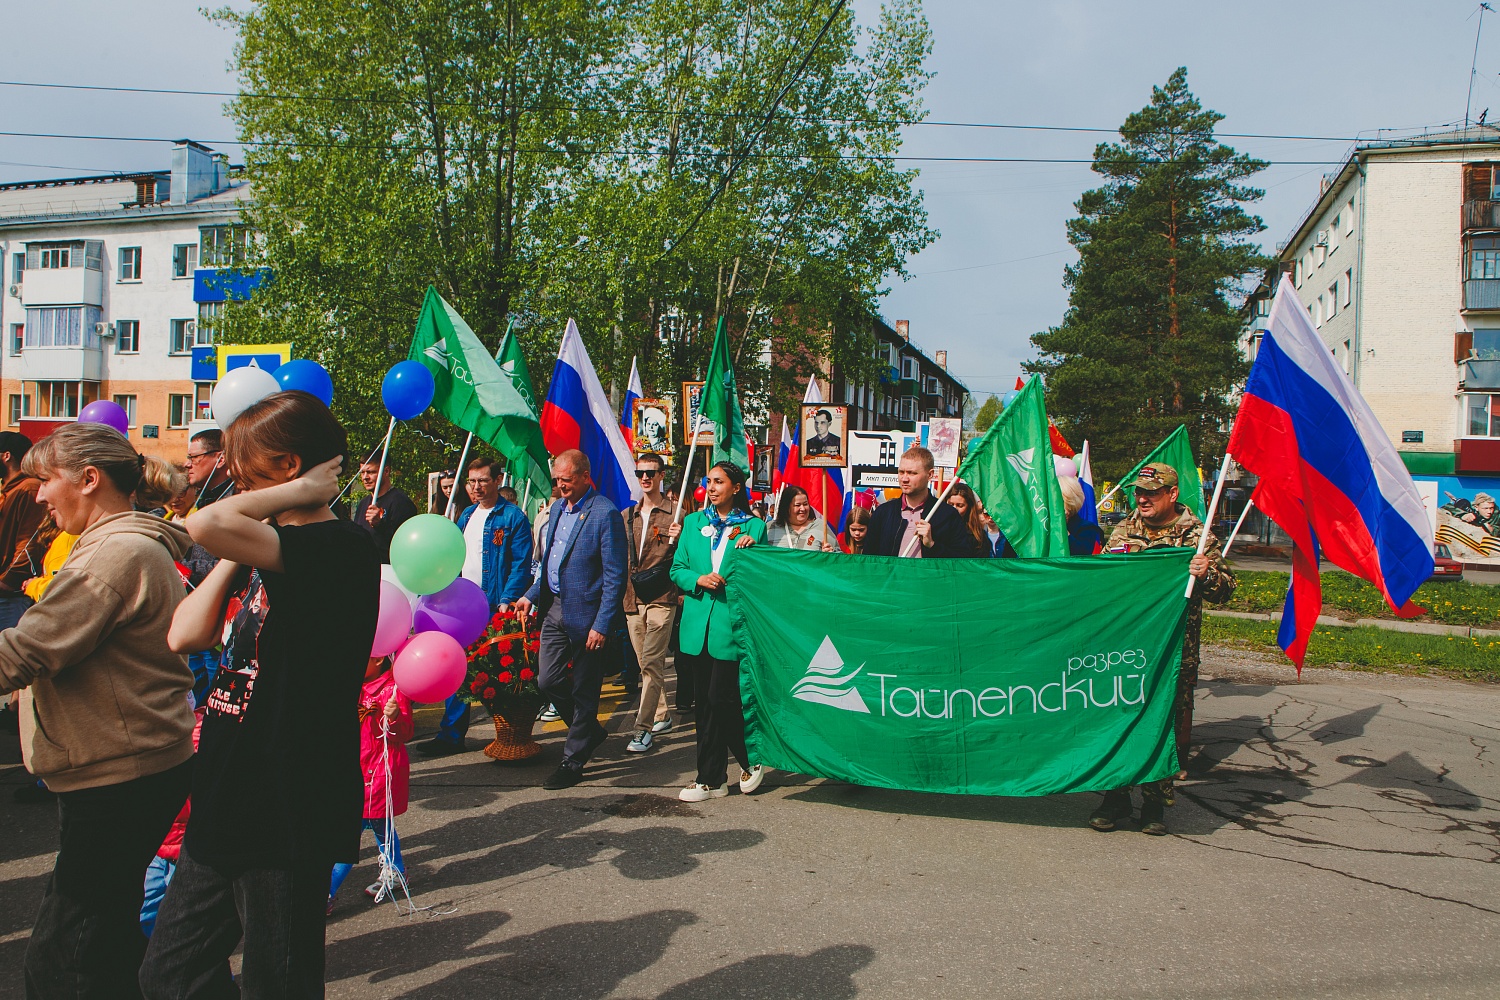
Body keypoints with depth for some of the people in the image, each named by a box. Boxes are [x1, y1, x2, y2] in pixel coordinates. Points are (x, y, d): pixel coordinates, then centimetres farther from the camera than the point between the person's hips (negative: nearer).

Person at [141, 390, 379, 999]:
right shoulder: (267, 555, 12)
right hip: (231, 801, 9)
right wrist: (236, 556, 3)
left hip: (287, 812, -9)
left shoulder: (343, 547, -19)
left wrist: (300, 491, -19)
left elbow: (208, 525, -34)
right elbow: (185, 635, 7)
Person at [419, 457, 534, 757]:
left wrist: (506, 602, -20)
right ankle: (452, 734, 14)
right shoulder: (466, 516, 16)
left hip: (494, 608, -7)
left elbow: (521, 564, -12)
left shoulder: (512, 517, -7)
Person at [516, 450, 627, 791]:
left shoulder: (605, 513, -15)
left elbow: (615, 576, -16)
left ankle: (573, 762, 19)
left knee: (583, 691, 5)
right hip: (554, 609, 8)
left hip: (586, 615, -8)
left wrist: (602, 625, -19)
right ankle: (590, 731, 32)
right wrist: (532, 595, 13)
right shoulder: (557, 507, 11)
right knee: (548, 681, 8)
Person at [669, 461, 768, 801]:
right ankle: (714, 778, 19)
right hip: (697, 624, 4)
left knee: (720, 700, -6)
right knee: (706, 702, 8)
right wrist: (698, 579, -9)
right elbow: (677, 569, 10)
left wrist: (751, 552, -13)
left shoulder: (753, 527, 3)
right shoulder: (693, 523, 12)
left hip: (731, 623, -4)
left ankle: (710, 778, 14)